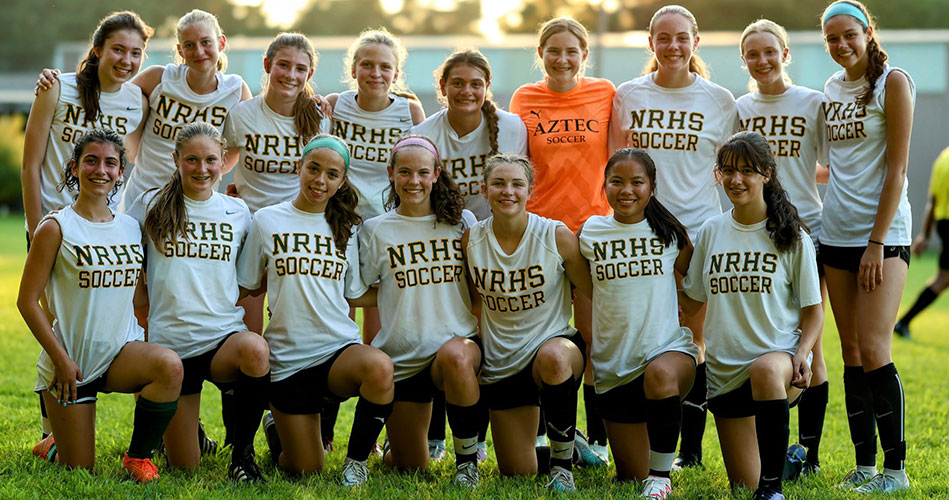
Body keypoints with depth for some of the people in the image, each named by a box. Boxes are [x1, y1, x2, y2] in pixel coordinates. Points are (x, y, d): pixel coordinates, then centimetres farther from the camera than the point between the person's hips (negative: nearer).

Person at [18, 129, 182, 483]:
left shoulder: (131, 227, 6)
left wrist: (148, 346, 3)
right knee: (81, 472, -3)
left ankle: (138, 457, -10)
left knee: (169, 365, -31)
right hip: (71, 359, -3)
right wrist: (61, 360, -14)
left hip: (122, 351, 4)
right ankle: (52, 448, 34)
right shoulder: (56, 228, -8)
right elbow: (27, 301, -9)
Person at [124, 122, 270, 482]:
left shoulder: (237, 212, 8)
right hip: (171, 341, 0)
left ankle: (242, 451, -16)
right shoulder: (150, 206, 3)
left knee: (254, 349, -39)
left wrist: (252, 329, 9)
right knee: (183, 469, 0)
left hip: (225, 334, 0)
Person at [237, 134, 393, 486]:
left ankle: (356, 460, -13)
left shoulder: (345, 229, 10)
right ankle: (276, 429, 34)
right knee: (306, 471, -1)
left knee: (379, 368, -36)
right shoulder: (267, 221, 2)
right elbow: (247, 286, 10)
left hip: (340, 346, 1)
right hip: (288, 358, -1)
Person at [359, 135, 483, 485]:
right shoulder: (375, 230, 3)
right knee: (410, 468, 1)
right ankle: (395, 438, 40)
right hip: (402, 356, 1)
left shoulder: (461, 222, 6)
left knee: (455, 358, -39)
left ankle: (467, 457, -16)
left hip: (457, 341, 0)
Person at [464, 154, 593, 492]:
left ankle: (563, 460, -19)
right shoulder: (471, 240, -4)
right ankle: (567, 442, 38)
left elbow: (594, 292, -3)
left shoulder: (557, 236, -12)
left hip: (555, 342, -3)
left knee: (553, 357, -42)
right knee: (517, 475, 3)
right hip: (502, 364, 3)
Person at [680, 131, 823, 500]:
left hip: (780, 354, -4)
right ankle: (785, 454, 38)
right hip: (726, 369, 4)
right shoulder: (711, 232, 8)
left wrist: (801, 354, -15)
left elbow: (813, 310, 2)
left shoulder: (791, 235, 0)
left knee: (766, 371, -43)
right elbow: (691, 299, 17)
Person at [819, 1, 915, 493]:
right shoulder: (832, 88, 12)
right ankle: (864, 465, 9)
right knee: (851, 352, 5)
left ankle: (895, 467, -4)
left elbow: (896, 169, -11)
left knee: (874, 351, -12)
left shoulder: (893, 82, -7)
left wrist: (877, 242, -15)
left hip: (883, 230, -6)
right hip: (837, 231, 6)